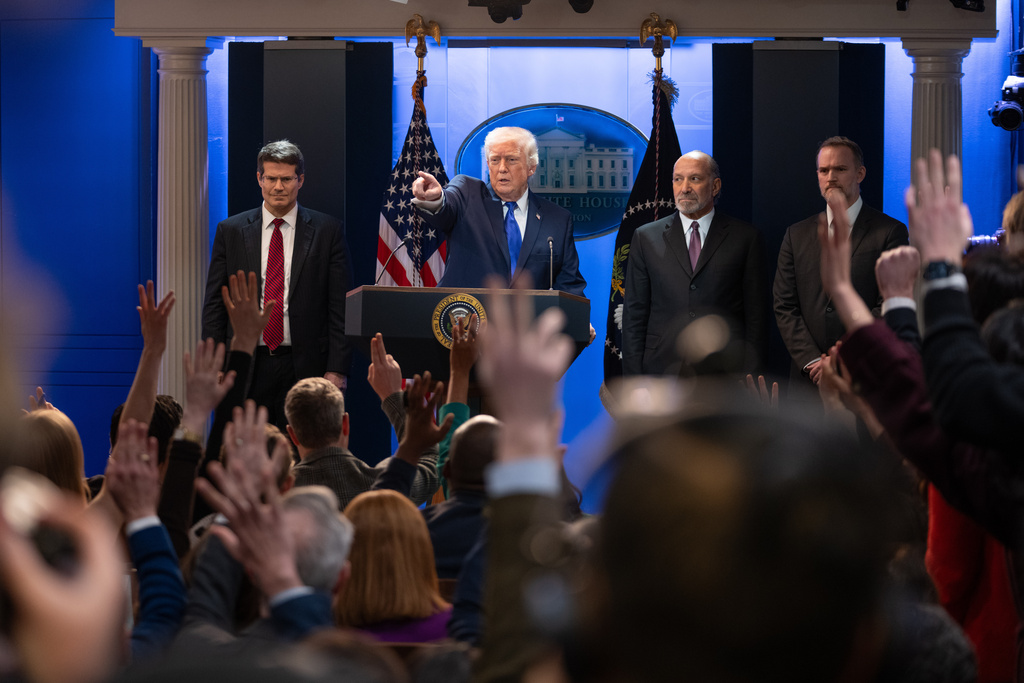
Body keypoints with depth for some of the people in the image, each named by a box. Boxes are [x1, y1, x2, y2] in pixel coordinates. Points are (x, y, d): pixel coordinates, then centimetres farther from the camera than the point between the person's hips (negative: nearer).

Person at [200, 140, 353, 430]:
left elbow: (340, 307, 2)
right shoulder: (231, 231, 9)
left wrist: (336, 370, -6)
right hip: (245, 370, 1)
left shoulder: (327, 230, 5)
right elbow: (214, 305, 9)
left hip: (305, 369, -1)